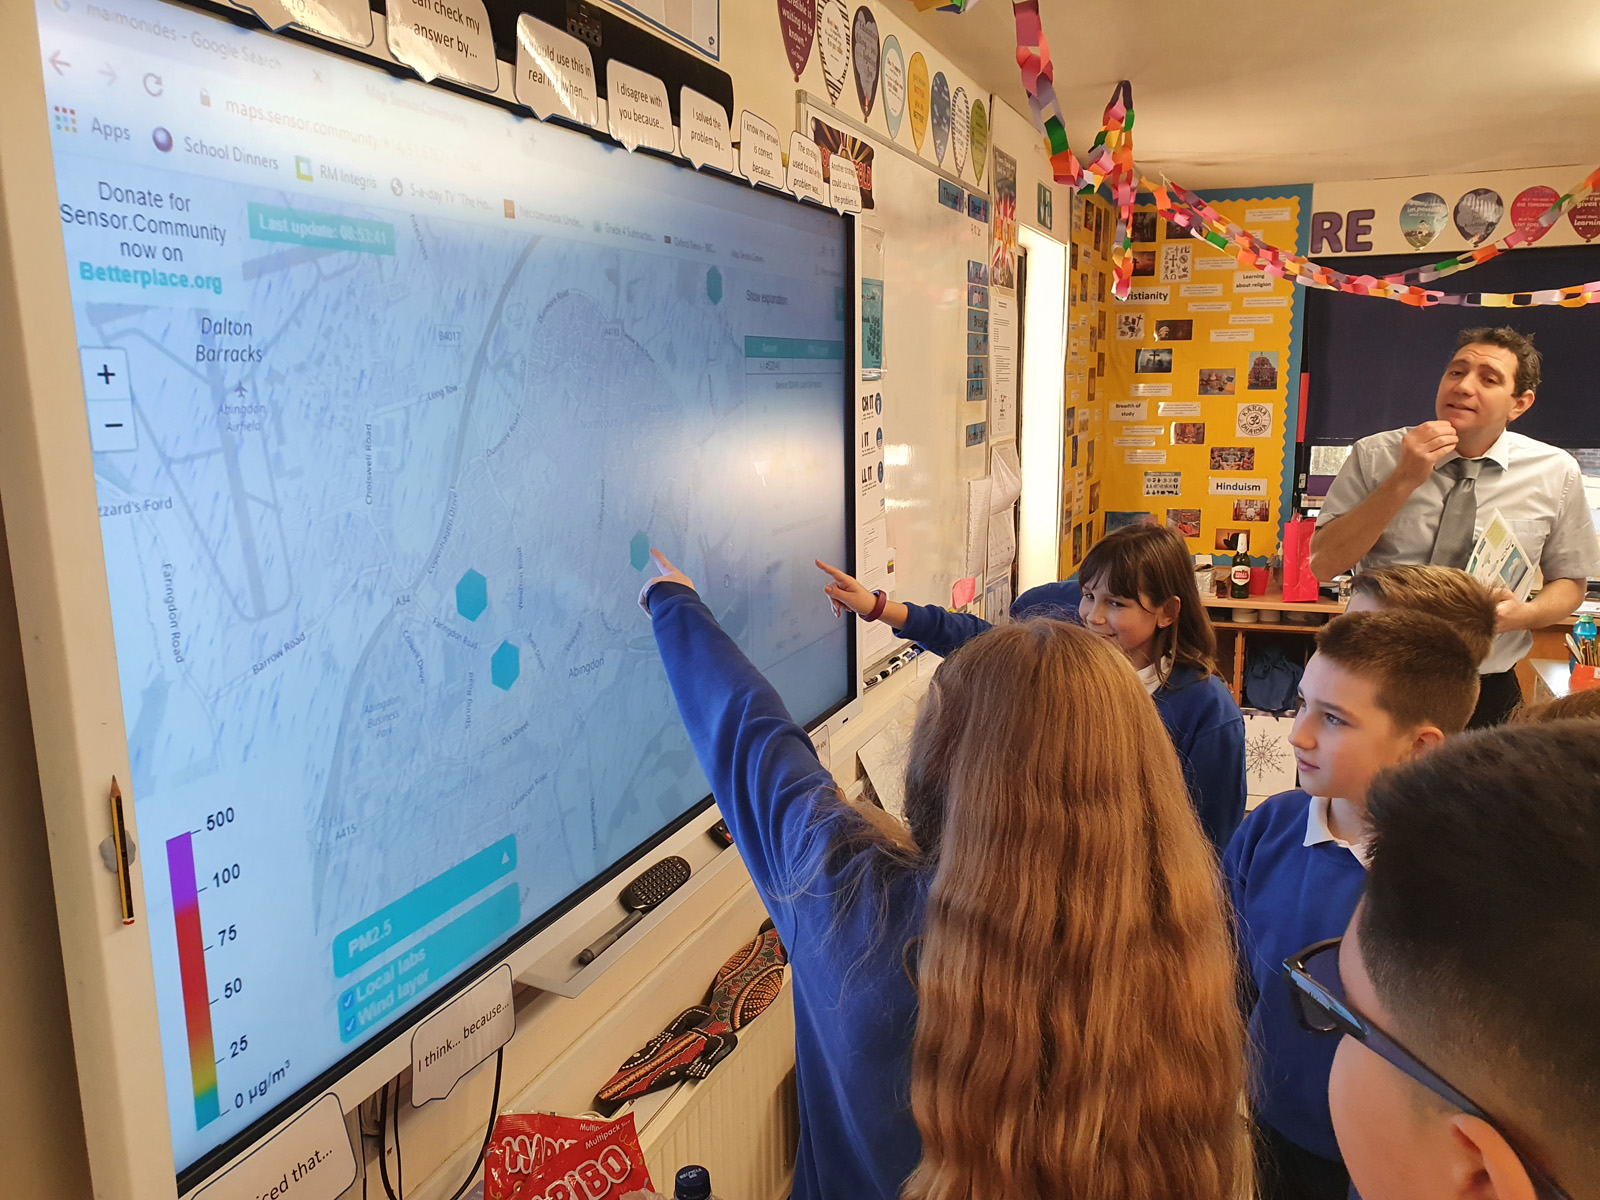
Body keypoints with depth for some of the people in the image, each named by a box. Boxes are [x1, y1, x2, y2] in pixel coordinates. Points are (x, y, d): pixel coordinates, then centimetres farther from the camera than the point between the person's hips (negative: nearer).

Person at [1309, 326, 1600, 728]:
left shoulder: (1556, 473, -3)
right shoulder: (1375, 456, -7)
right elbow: (1324, 564, -14)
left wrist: (1525, 614, -15)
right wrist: (1403, 481, -23)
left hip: (1487, 695, 1)